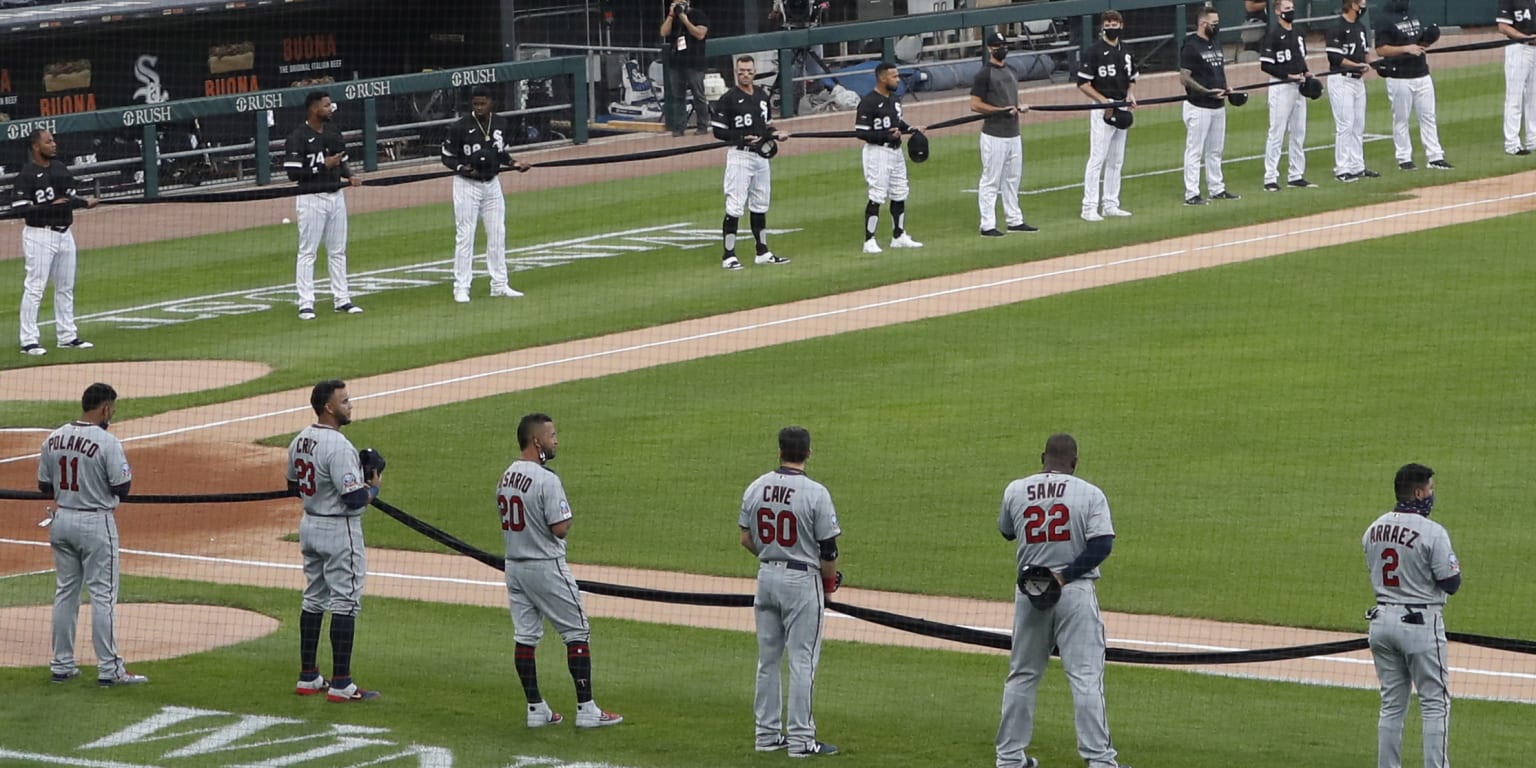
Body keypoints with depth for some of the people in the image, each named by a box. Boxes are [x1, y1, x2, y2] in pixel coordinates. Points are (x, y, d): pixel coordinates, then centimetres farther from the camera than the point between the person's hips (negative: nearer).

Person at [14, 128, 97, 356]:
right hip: (39, 235, -8)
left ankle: (67, 337, 23)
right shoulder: (26, 175, -12)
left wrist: (85, 202, -4)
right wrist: (50, 207, -24)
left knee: (65, 287, 13)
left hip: (64, 233, 8)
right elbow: (19, 207, -18)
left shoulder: (60, 168, 10)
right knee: (34, 288, -6)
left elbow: (70, 198, 17)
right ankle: (29, 340, -4)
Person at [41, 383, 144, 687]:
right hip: (95, 523, -6)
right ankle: (108, 669, -1)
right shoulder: (107, 442, -17)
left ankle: (62, 664, 17)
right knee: (102, 594, -1)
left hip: (61, 521, 6)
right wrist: (127, 473, 6)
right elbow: (122, 488, -15)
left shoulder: (53, 439, 2)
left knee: (65, 591, 14)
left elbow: (44, 486, 8)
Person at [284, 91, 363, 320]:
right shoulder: (298, 138, -12)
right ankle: (306, 304, -1)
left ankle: (341, 299, 18)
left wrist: (350, 175, -1)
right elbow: (293, 173, -16)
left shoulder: (333, 133, 10)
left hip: (336, 196, 7)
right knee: (308, 252, -2)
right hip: (311, 199, -7)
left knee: (338, 250, 11)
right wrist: (323, 166, -19)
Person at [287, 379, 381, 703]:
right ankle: (341, 685, -5)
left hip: (309, 526, 9)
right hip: (339, 530, -9)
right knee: (345, 603, -4)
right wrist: (373, 487, -5)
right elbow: (354, 497, -25)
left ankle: (308, 678, 19)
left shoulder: (300, 441, 6)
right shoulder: (338, 446, -23)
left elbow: (294, 487, 17)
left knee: (314, 600, 16)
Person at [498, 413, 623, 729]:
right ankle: (586, 709, -2)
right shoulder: (546, 479, -19)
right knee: (577, 633, 0)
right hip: (545, 566, -8)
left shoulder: (505, 478, 7)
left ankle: (535, 709, 13)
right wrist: (566, 516, -3)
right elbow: (560, 528, -20)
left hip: (514, 566, 8)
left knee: (525, 637, 10)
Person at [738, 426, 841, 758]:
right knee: (802, 660, -1)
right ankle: (800, 739, -1)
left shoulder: (756, 488, 0)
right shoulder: (815, 494, -16)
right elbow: (828, 549, -13)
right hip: (802, 580, -5)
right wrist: (829, 582, 4)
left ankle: (767, 733, 18)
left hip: (766, 577, 6)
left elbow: (746, 539, 8)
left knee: (768, 659, 14)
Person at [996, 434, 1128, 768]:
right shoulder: (1089, 494, -5)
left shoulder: (1015, 491, 2)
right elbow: (1102, 544, -15)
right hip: (1076, 591, -3)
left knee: (1022, 675, 14)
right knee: (1086, 676, -4)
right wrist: (1065, 575, -15)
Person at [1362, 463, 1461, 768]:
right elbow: (1451, 583, -14)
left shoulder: (1373, 530, 4)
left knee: (1392, 704, 13)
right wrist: (1454, 564, 6)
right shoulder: (1432, 532, -17)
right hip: (1420, 622, -6)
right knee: (1435, 703, 2)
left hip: (1381, 620, 6)